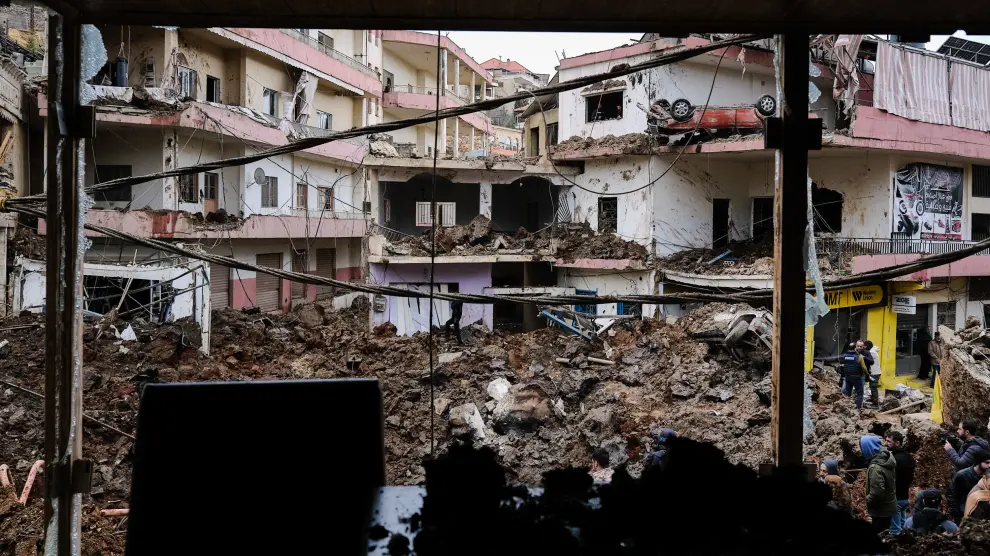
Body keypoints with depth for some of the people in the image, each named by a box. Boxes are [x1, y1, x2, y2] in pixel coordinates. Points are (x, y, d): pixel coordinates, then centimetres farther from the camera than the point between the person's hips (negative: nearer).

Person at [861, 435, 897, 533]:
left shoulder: (876, 468, -30)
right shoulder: (887, 457, -1)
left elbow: (876, 493, -30)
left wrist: (867, 500, -12)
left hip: (881, 510, -9)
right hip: (888, 506, 9)